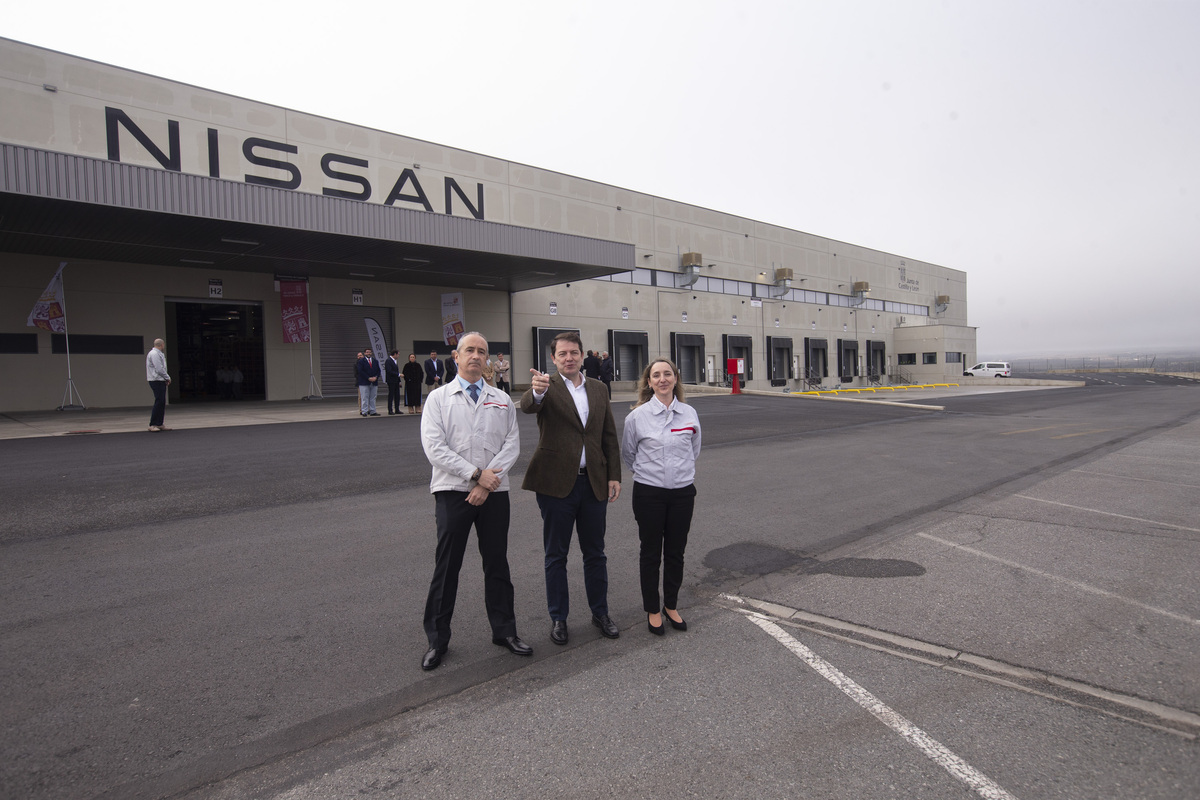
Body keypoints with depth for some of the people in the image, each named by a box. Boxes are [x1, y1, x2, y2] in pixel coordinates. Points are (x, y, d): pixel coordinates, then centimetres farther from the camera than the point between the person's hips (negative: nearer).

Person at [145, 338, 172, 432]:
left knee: (162, 403, 10)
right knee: (159, 402, -13)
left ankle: (159, 424, 13)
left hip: (161, 381, 10)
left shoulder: (159, 354, 18)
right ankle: (152, 425, -12)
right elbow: (159, 369, -19)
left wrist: (166, 378, 8)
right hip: (156, 381, -10)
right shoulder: (154, 354, -13)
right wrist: (168, 378, -8)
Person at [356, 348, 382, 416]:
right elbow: (360, 371, -9)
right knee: (364, 398, -3)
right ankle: (364, 412, 0)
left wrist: (376, 377, -7)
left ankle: (372, 412, 11)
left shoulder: (375, 361, 14)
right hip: (364, 383, -4)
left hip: (374, 382, 4)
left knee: (373, 398, 7)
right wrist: (368, 378, -15)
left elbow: (379, 370, 11)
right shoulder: (361, 361, 0)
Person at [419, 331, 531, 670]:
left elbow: (512, 443, 1)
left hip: (494, 491, 2)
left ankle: (504, 630, 26)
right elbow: (434, 447, -8)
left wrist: (487, 483, -12)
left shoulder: (502, 400, 9)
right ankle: (437, 639, 19)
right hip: (453, 491, -2)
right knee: (446, 566, 4)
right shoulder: (439, 398, 2)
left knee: (497, 563, 11)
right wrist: (476, 474, -14)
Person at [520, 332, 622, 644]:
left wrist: (614, 475, 4)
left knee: (595, 553, 15)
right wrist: (537, 390, -51)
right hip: (556, 483, -3)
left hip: (593, 482, 4)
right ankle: (558, 618, 24)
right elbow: (527, 405, -28)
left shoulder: (598, 389, 9)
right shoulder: (547, 387, -4)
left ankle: (600, 612, 31)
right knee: (556, 555, 9)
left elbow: (610, 435, 11)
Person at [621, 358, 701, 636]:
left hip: (683, 492, 3)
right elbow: (627, 454, 7)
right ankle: (652, 610, 24)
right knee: (651, 553, 8)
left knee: (676, 553, 13)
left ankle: (671, 606, 31)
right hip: (649, 493, -2)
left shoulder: (690, 413, 1)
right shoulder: (637, 415, -7)